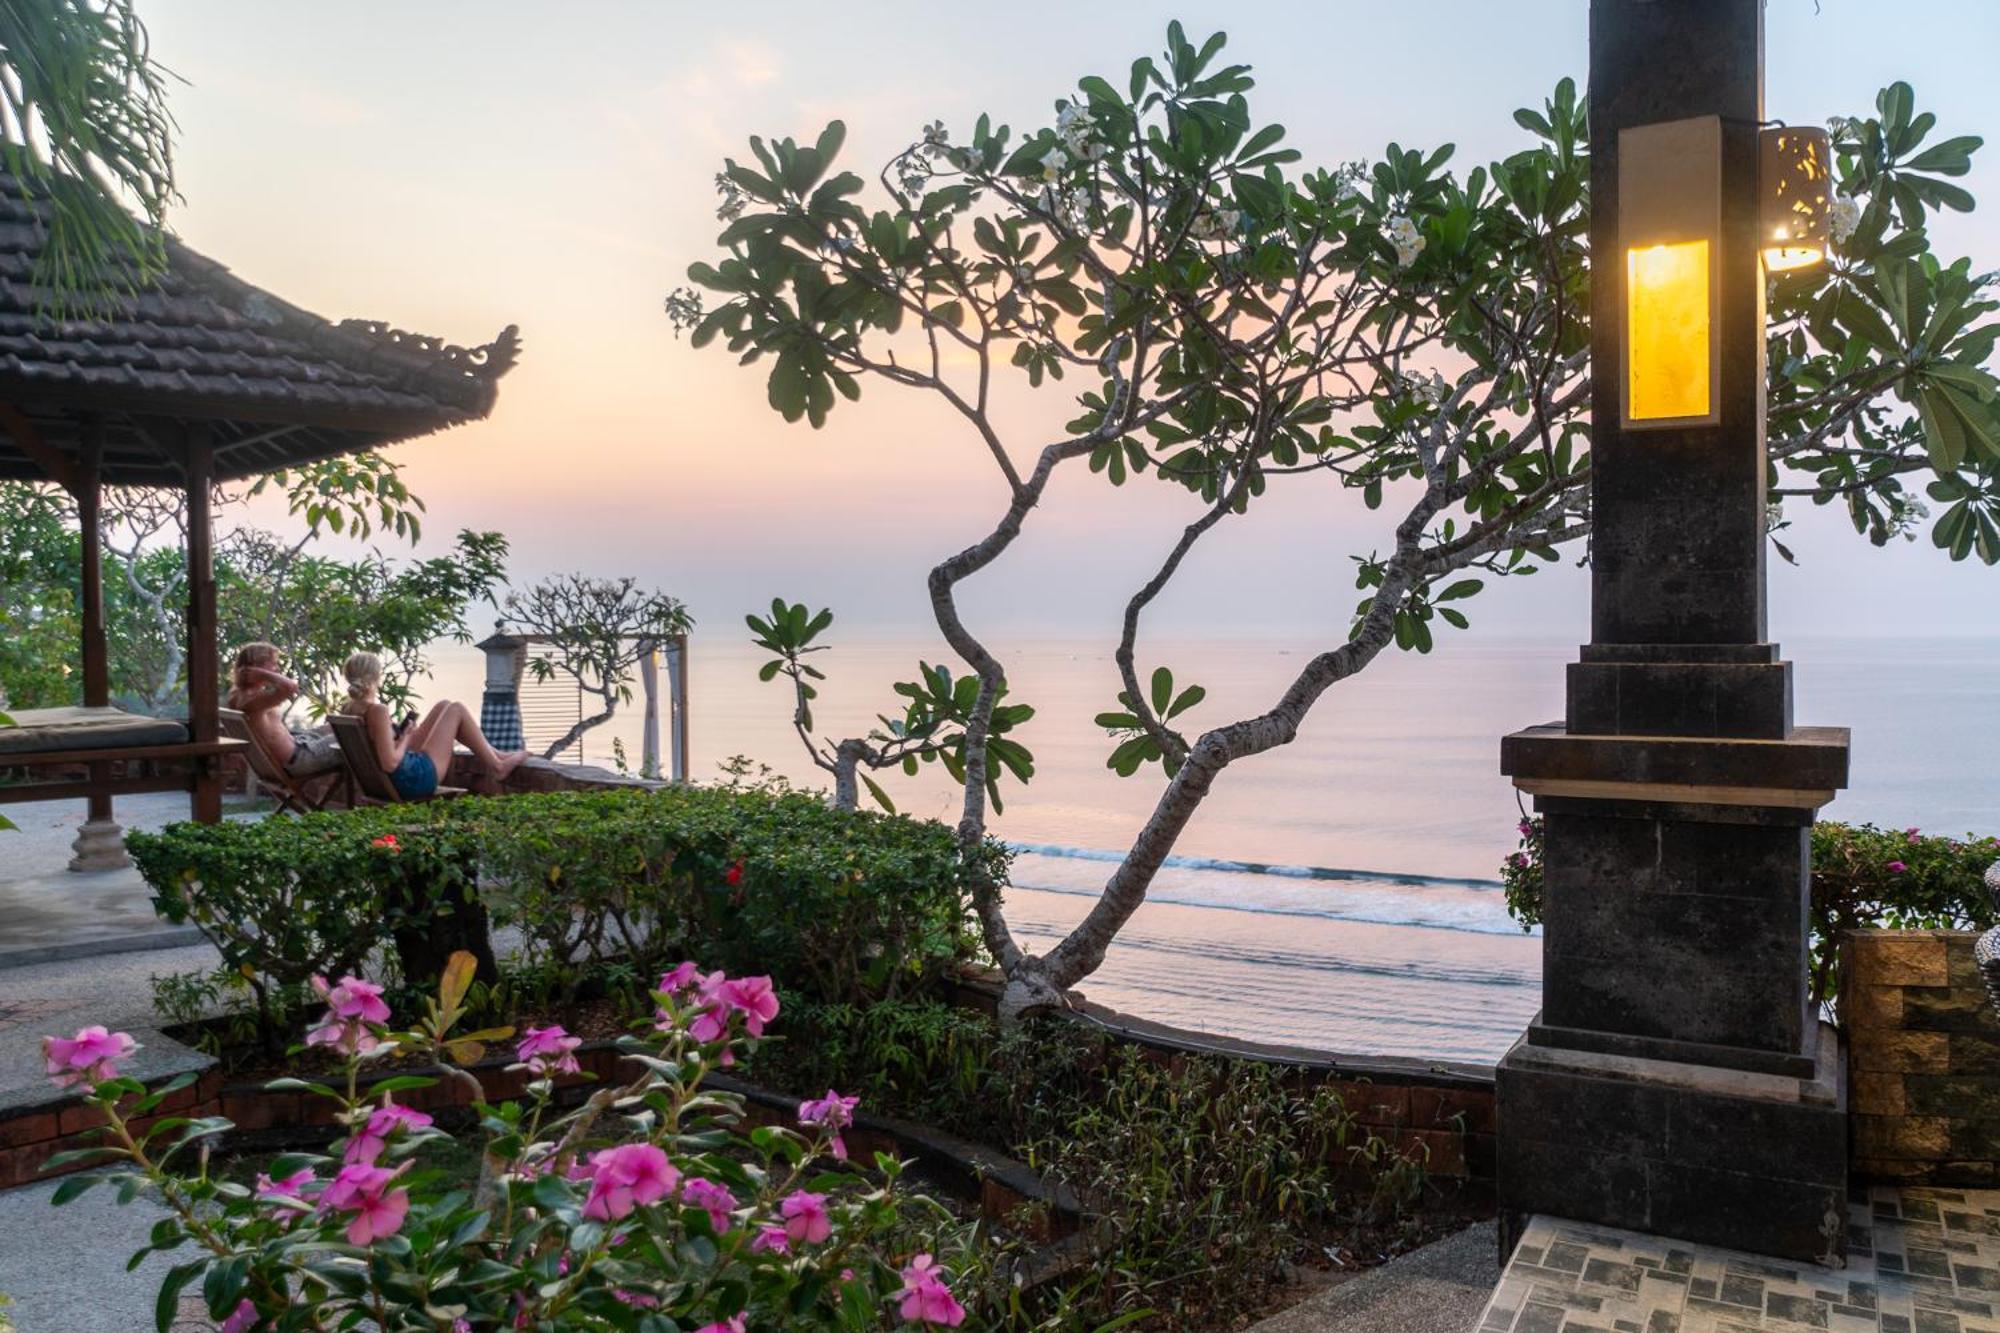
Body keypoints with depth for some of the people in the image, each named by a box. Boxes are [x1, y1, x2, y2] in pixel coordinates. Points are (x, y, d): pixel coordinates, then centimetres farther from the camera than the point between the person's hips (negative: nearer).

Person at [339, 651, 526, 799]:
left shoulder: (348, 708, -3)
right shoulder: (377, 711, -30)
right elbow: (390, 763, -32)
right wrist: (406, 737, -16)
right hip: (416, 778, -9)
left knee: (444, 706, 19)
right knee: (456, 710, 4)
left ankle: (492, 753, 32)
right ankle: (497, 766, 18)